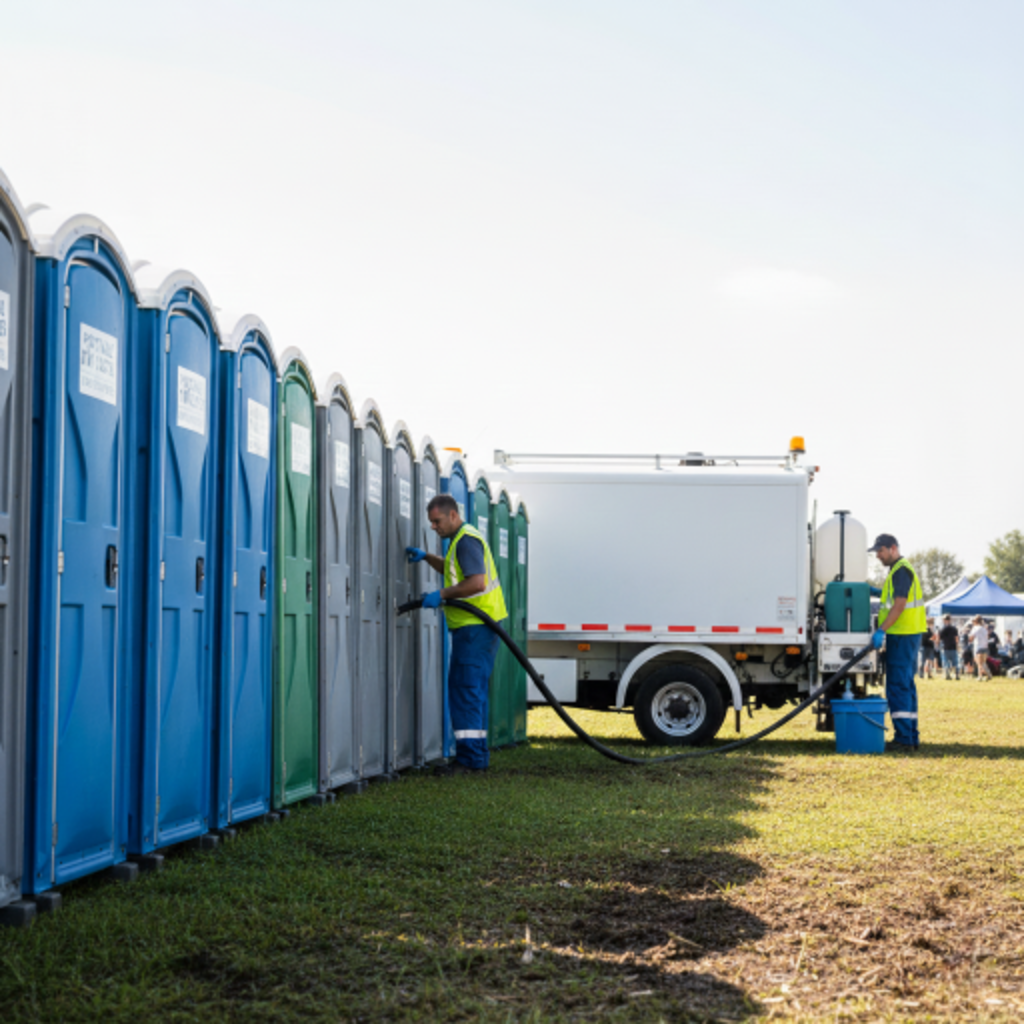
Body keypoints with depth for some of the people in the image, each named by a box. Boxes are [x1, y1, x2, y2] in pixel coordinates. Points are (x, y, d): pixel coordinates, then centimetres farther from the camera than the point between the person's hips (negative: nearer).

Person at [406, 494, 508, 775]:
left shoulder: (466, 540, -14)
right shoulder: (461, 539, 20)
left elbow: (478, 582, -25)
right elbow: (455, 571, 39)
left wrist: (442, 594, -20)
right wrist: (426, 557, 25)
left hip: (476, 628, -11)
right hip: (474, 627, 11)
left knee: (466, 689, -12)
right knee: (473, 691, 13)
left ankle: (470, 759, -14)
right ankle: (477, 755, 18)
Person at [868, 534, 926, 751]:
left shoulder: (901, 570, -13)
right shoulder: (899, 569, 19)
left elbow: (899, 604, -23)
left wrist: (881, 630, -27)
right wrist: (879, 592, 22)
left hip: (902, 635, -11)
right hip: (906, 635, 11)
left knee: (898, 686, -11)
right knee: (906, 686, 13)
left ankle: (903, 738, -12)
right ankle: (911, 737, 16)